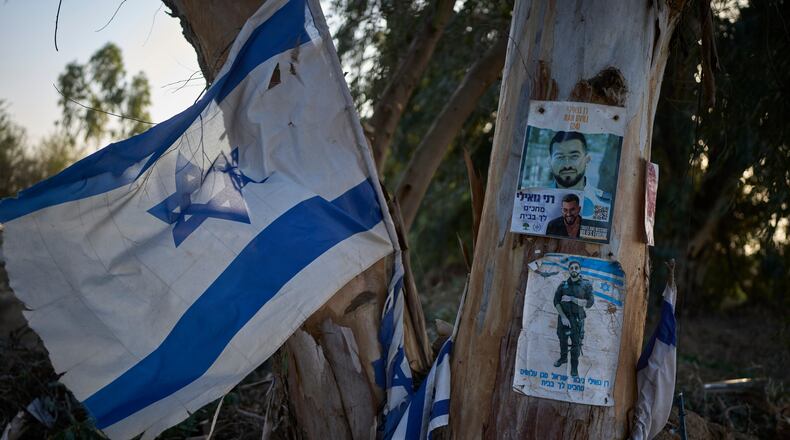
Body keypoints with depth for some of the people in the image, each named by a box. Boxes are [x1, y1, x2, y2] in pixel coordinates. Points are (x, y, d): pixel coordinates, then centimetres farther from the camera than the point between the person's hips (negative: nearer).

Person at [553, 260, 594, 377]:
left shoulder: (586, 285, -7)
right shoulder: (563, 285, -1)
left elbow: (589, 303, -14)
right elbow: (556, 302, -4)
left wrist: (571, 299, -20)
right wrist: (563, 317, -16)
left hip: (576, 319, -2)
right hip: (563, 317, 3)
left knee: (576, 343, -1)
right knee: (563, 340, 17)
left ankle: (574, 368, 11)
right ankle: (563, 358, 41)